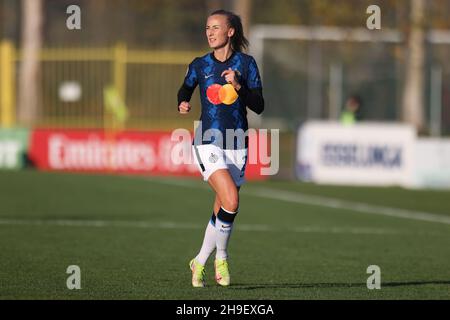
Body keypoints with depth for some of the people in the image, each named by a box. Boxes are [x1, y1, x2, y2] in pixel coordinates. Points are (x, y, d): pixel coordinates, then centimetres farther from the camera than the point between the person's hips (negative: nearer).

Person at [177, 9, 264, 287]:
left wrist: (238, 86, -16)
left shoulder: (246, 63, 1)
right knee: (231, 201, -21)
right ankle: (221, 257, -1)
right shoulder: (200, 65, 3)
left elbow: (258, 106, -2)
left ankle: (200, 262, 26)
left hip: (236, 145, 2)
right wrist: (183, 104, 0)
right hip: (208, 144, -2)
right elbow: (185, 89, 21)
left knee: (223, 211, 5)